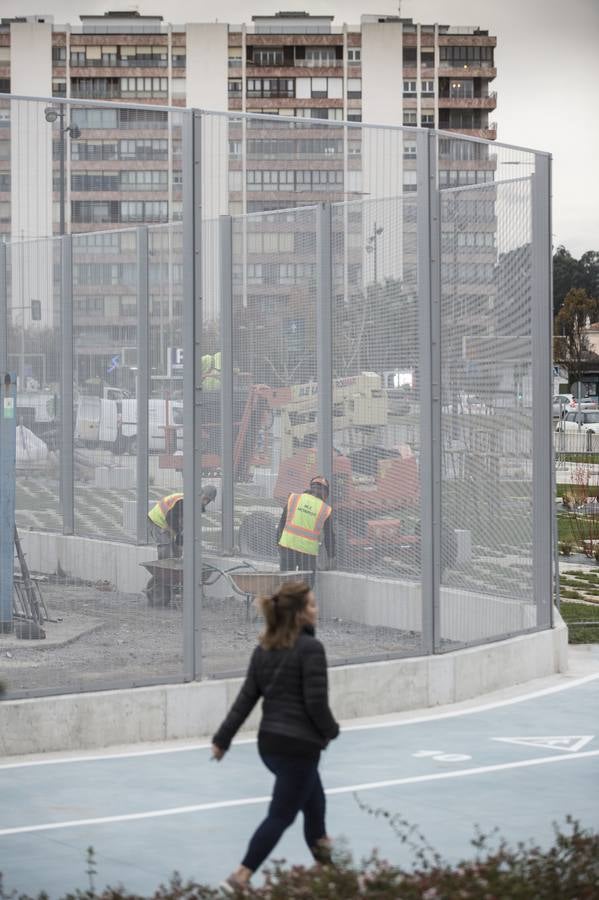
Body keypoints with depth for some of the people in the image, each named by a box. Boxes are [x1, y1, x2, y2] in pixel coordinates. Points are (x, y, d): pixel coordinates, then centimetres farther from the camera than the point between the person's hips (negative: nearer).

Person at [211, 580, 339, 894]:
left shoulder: (263, 650, 7)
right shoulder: (310, 648, -15)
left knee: (314, 804, 24)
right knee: (280, 816, 0)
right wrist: (331, 730, 0)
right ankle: (240, 878, -5)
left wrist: (223, 739, 8)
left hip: (269, 743, 8)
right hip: (299, 747, -8)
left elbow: (245, 698, 6)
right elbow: (316, 702, -17)